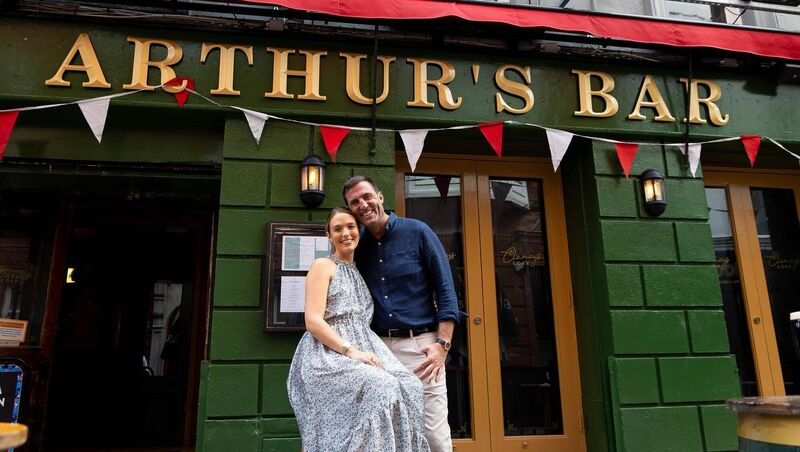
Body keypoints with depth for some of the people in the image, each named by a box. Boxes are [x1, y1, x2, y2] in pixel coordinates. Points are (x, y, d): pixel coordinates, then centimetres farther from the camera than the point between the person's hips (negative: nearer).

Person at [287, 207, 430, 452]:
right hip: (327, 354, -6)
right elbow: (313, 322, -8)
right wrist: (350, 351, -19)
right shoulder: (323, 266, 4)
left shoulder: (359, 273, 23)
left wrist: (359, 351, 1)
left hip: (361, 350, 6)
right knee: (378, 386, -33)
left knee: (409, 386, -22)